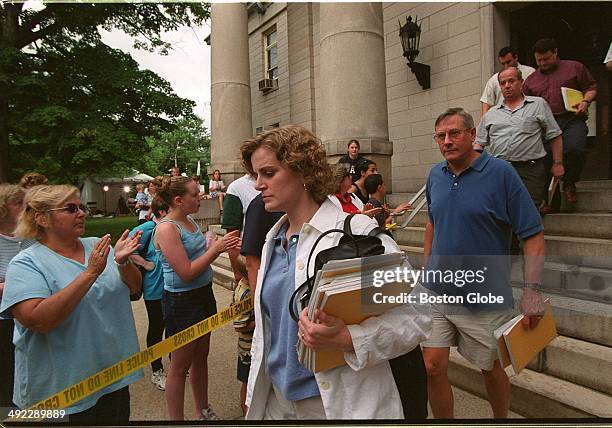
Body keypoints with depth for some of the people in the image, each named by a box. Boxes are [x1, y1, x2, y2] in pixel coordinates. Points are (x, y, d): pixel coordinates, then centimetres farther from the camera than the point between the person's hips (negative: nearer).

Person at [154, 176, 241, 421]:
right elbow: (186, 272, -23)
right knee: (180, 365, 7)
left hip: (204, 294, 8)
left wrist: (222, 246, -5)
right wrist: (216, 248, -19)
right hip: (182, 301, -8)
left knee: (201, 357, 20)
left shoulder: (190, 221, 5)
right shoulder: (166, 228, -19)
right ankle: (177, 418, 24)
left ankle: (203, 412, 37)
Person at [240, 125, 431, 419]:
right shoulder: (274, 238, 5)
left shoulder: (356, 231, -17)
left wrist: (346, 339, -32)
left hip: (340, 403, -6)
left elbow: (416, 314, -19)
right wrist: (255, 392, 15)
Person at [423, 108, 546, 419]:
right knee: (432, 368, 2)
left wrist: (532, 290, -19)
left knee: (491, 369, 17)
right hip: (436, 292, 3)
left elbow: (533, 235, -11)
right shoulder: (435, 175, 4)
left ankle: (502, 418, 45)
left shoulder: (500, 172, -10)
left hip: (484, 299, -3)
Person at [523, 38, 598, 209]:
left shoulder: (574, 68, 12)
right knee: (547, 163, 0)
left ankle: (569, 183, -1)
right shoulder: (530, 80, 18)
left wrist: (586, 101, -5)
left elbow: (591, 86, 13)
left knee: (575, 149, -29)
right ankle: (552, 202, 13)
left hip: (572, 120, -3)